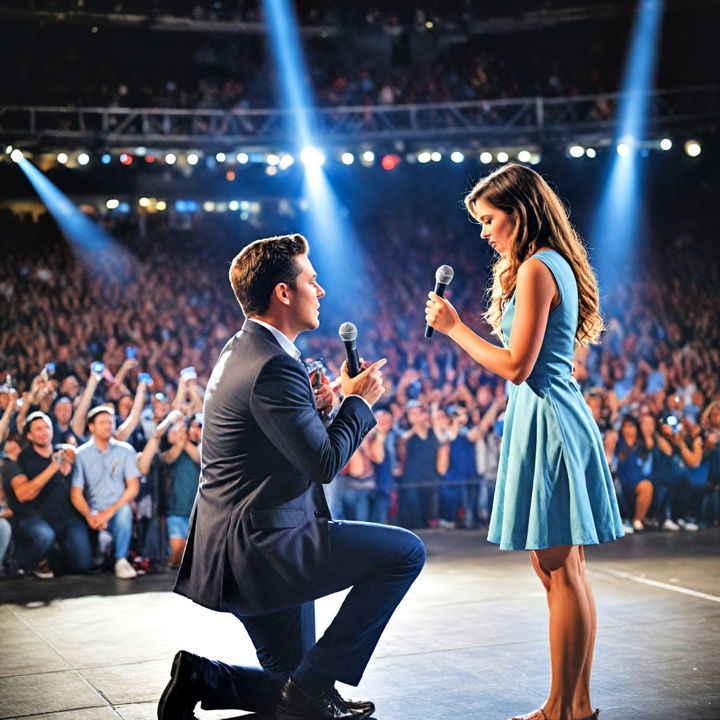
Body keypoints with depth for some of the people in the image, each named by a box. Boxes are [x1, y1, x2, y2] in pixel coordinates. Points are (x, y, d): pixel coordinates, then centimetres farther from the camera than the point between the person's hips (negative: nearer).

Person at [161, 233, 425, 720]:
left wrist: (317, 405, 9)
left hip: (237, 554, 11)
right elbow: (325, 462, -20)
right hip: (261, 548, -11)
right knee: (406, 551, -8)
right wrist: (359, 401, -6)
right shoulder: (273, 366, -18)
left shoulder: (242, 351, 14)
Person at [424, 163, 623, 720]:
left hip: (546, 421, -10)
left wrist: (455, 327, -9)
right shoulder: (558, 266, 17)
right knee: (565, 570, 12)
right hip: (559, 417, 10)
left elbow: (516, 366, -17)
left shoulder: (536, 270, -13)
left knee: (559, 570, -5)